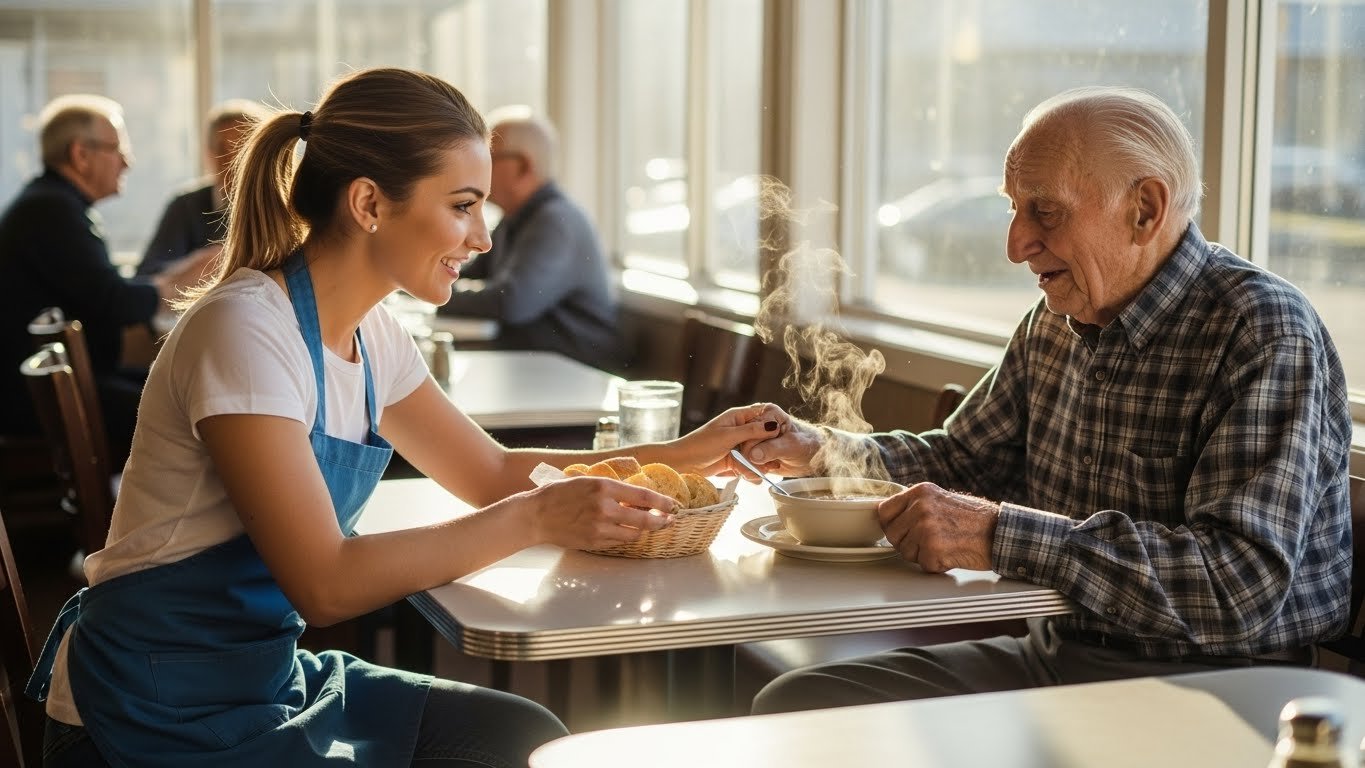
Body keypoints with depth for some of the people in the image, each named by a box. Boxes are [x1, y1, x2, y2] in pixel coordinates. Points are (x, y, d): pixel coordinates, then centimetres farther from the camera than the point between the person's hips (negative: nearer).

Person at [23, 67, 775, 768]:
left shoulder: (370, 335, 3)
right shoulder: (247, 330, -23)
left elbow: (493, 472, 13)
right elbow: (325, 584, -26)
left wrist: (683, 453, 3)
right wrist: (536, 519, -26)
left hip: (272, 677, 8)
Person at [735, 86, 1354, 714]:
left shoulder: (1265, 335, -17)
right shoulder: (1058, 321, 9)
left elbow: (1243, 584, -28)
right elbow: (961, 461, 23)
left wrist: (1000, 534, -31)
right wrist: (819, 450, 5)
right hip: (1056, 656, 8)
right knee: (791, 703, -7)